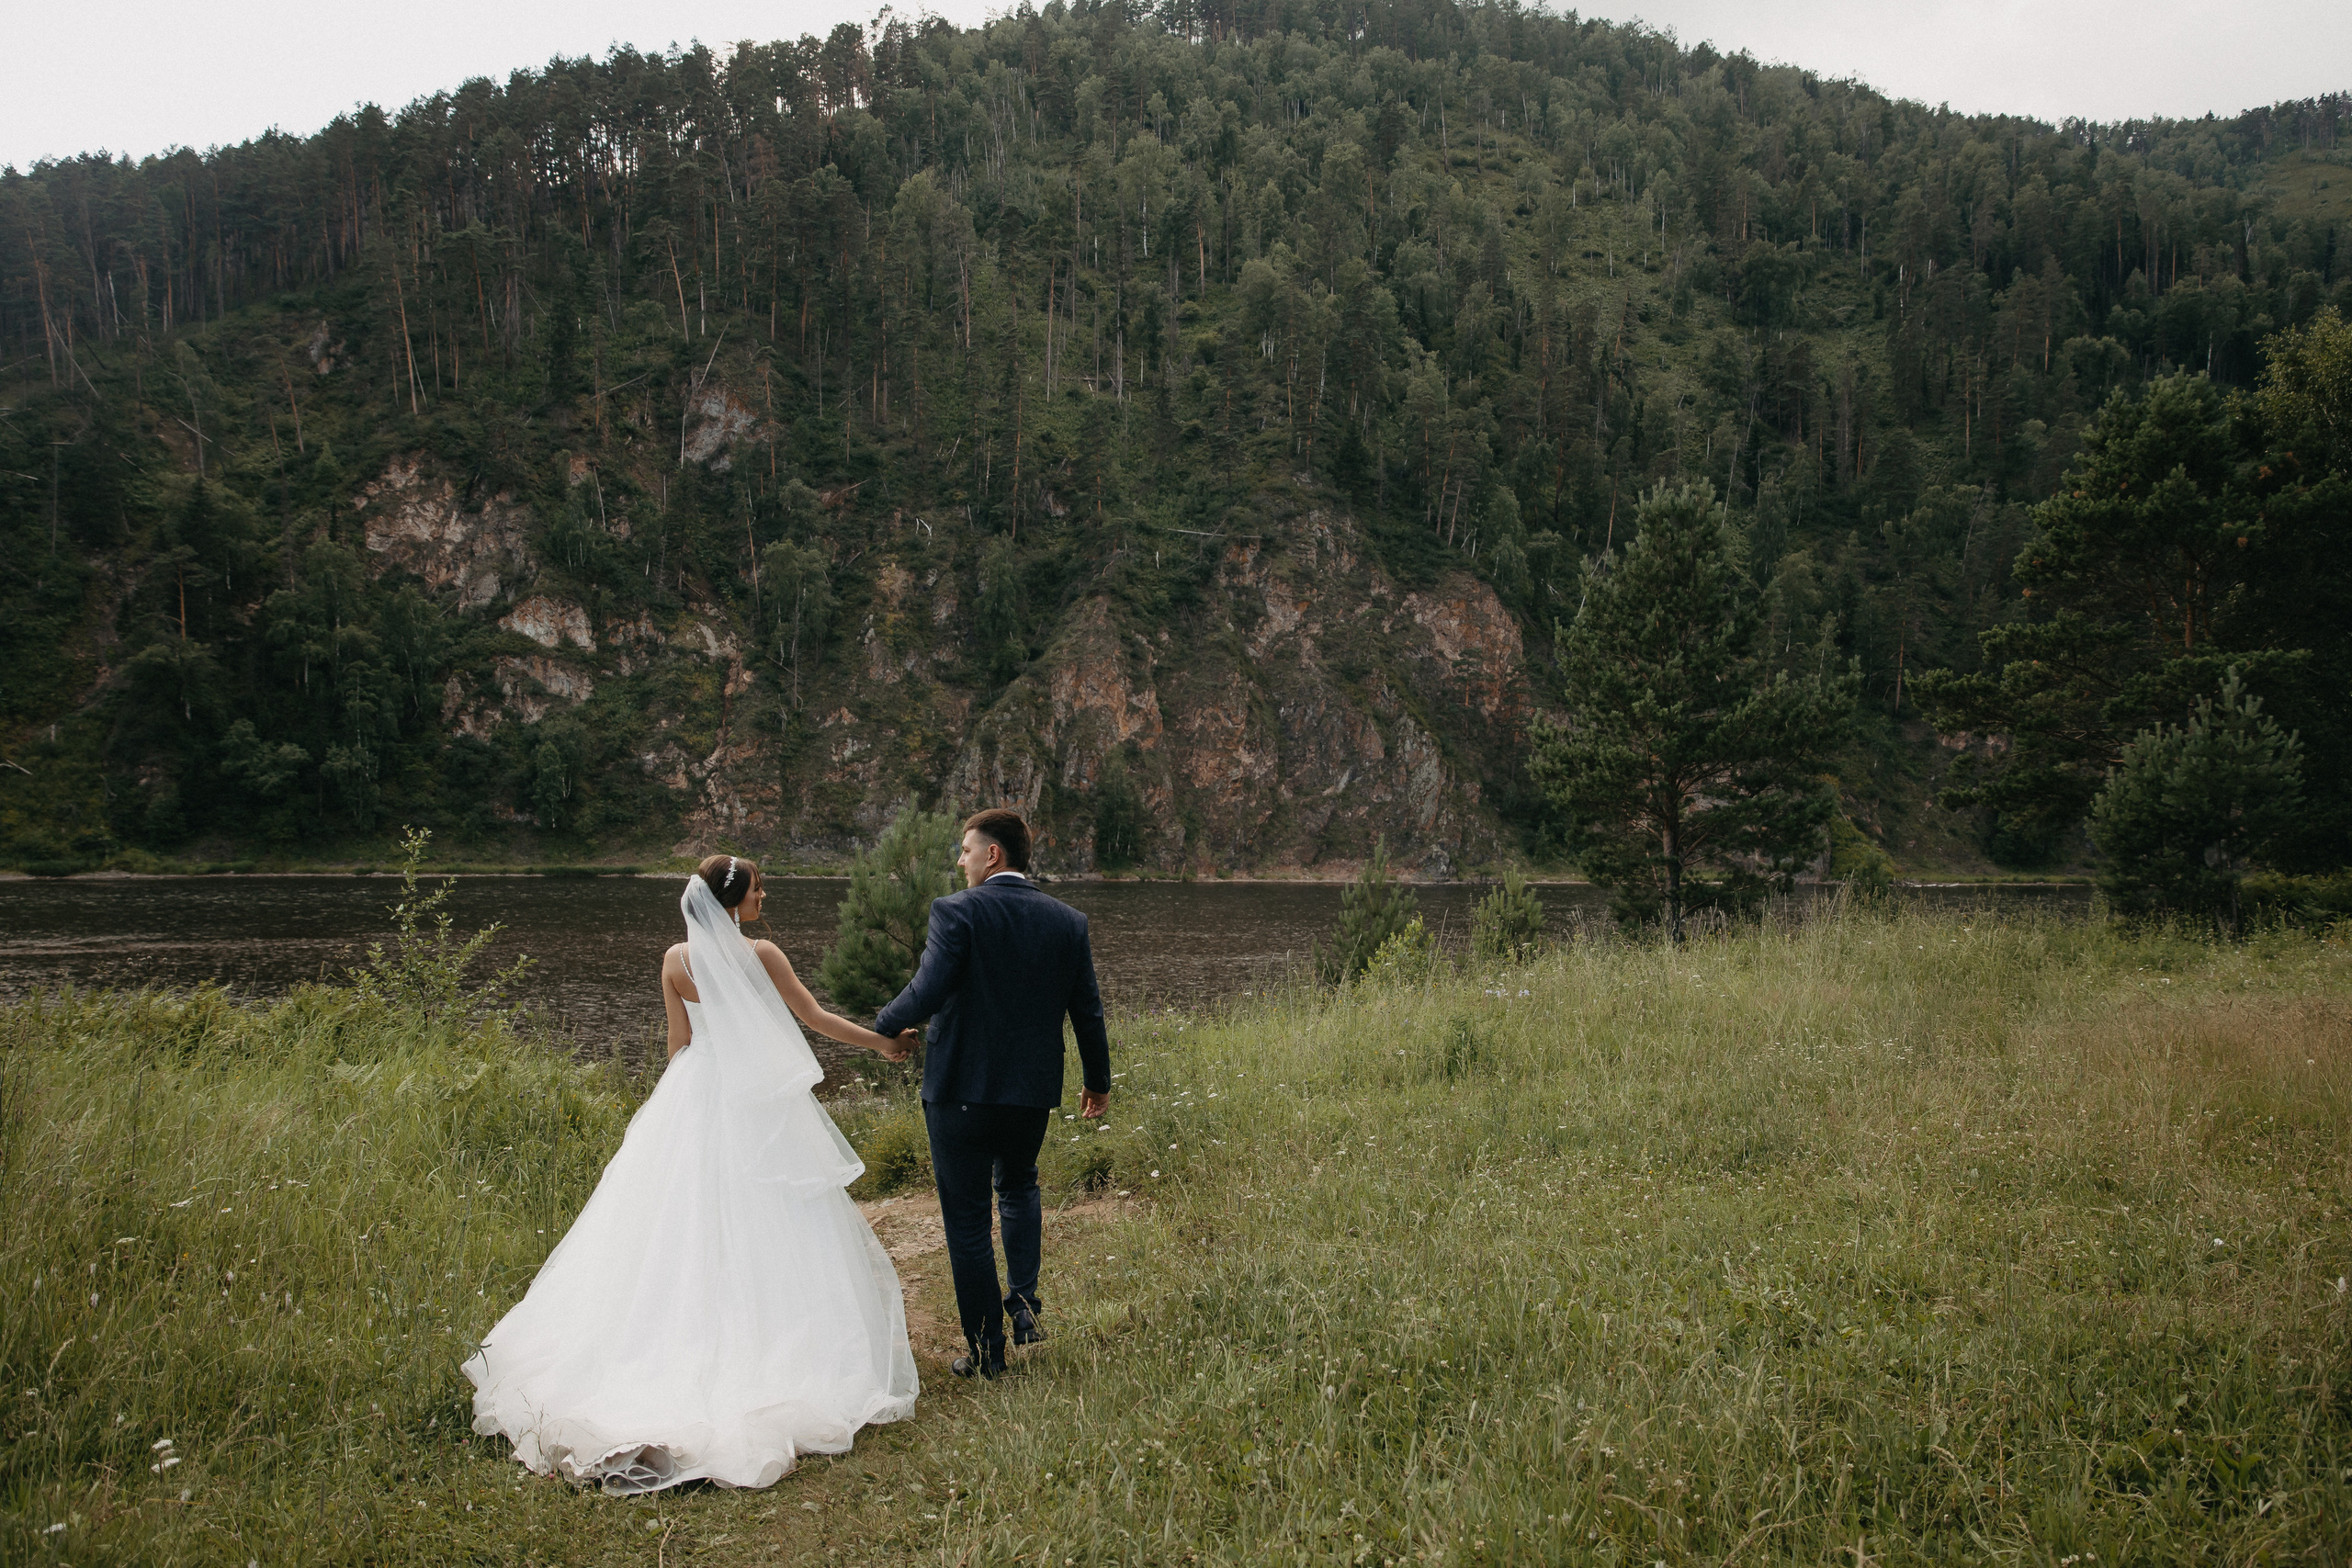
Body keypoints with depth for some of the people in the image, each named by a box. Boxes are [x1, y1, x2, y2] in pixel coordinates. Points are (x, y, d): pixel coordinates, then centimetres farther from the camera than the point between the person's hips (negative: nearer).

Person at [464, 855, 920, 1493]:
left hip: (693, 1104, 3)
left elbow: (679, 1044, 7)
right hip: (760, 1102, -3)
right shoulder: (761, 955, -9)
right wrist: (881, 1041, 11)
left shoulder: (676, 960, 0)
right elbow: (817, 1018, -2)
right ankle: (765, 1343, 8)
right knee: (762, 1230, 4)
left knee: (688, 1224, 10)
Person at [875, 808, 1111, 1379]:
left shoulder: (955, 912, -13)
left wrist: (885, 1027, -1)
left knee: (967, 1222, 8)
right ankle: (1023, 1301, 18)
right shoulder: (1068, 921, 2)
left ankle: (986, 1349, 15)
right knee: (1018, 1187, 31)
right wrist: (1098, 1082, 20)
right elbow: (1088, 1012, 6)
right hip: (1033, 1094, 4)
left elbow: (927, 993, -22)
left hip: (960, 1091, -4)